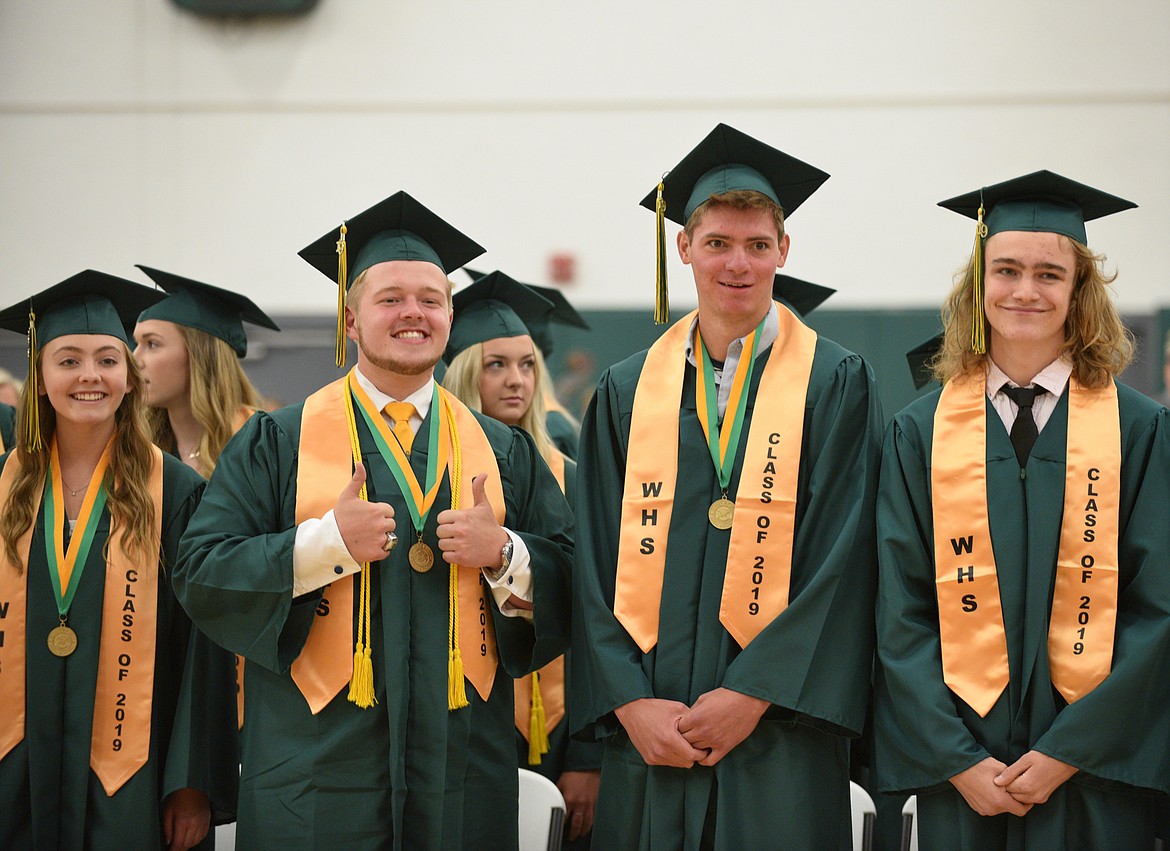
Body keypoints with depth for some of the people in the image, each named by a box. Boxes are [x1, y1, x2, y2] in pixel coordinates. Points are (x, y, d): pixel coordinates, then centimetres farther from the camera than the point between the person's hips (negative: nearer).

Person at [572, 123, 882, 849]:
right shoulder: (628, 392, 10)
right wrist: (629, 700, -7)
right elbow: (596, 563, 5)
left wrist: (753, 694, -12)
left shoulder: (836, 385, 3)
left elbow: (843, 560, -5)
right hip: (648, 733, 2)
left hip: (779, 732, -2)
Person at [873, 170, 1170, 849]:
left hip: (1096, 765, 0)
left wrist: (1069, 752, -11)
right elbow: (901, 612, 0)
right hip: (957, 769, 1)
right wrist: (957, 759, -10)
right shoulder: (922, 432, 3)